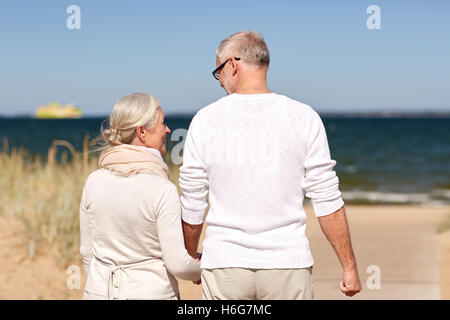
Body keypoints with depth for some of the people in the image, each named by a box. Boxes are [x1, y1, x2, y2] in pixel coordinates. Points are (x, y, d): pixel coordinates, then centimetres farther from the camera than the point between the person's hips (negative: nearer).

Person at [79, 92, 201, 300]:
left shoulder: (94, 182, -3)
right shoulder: (163, 190, -16)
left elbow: (87, 251, 6)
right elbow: (177, 263, -14)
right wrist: (198, 272, 6)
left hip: (100, 291, 4)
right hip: (152, 292, -4)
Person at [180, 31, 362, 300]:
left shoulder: (205, 120, -2)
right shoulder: (304, 118, -3)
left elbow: (192, 205, 3)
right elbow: (327, 201, -5)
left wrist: (191, 258, 19)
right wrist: (350, 266, 3)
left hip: (224, 268, 1)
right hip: (288, 267, 0)